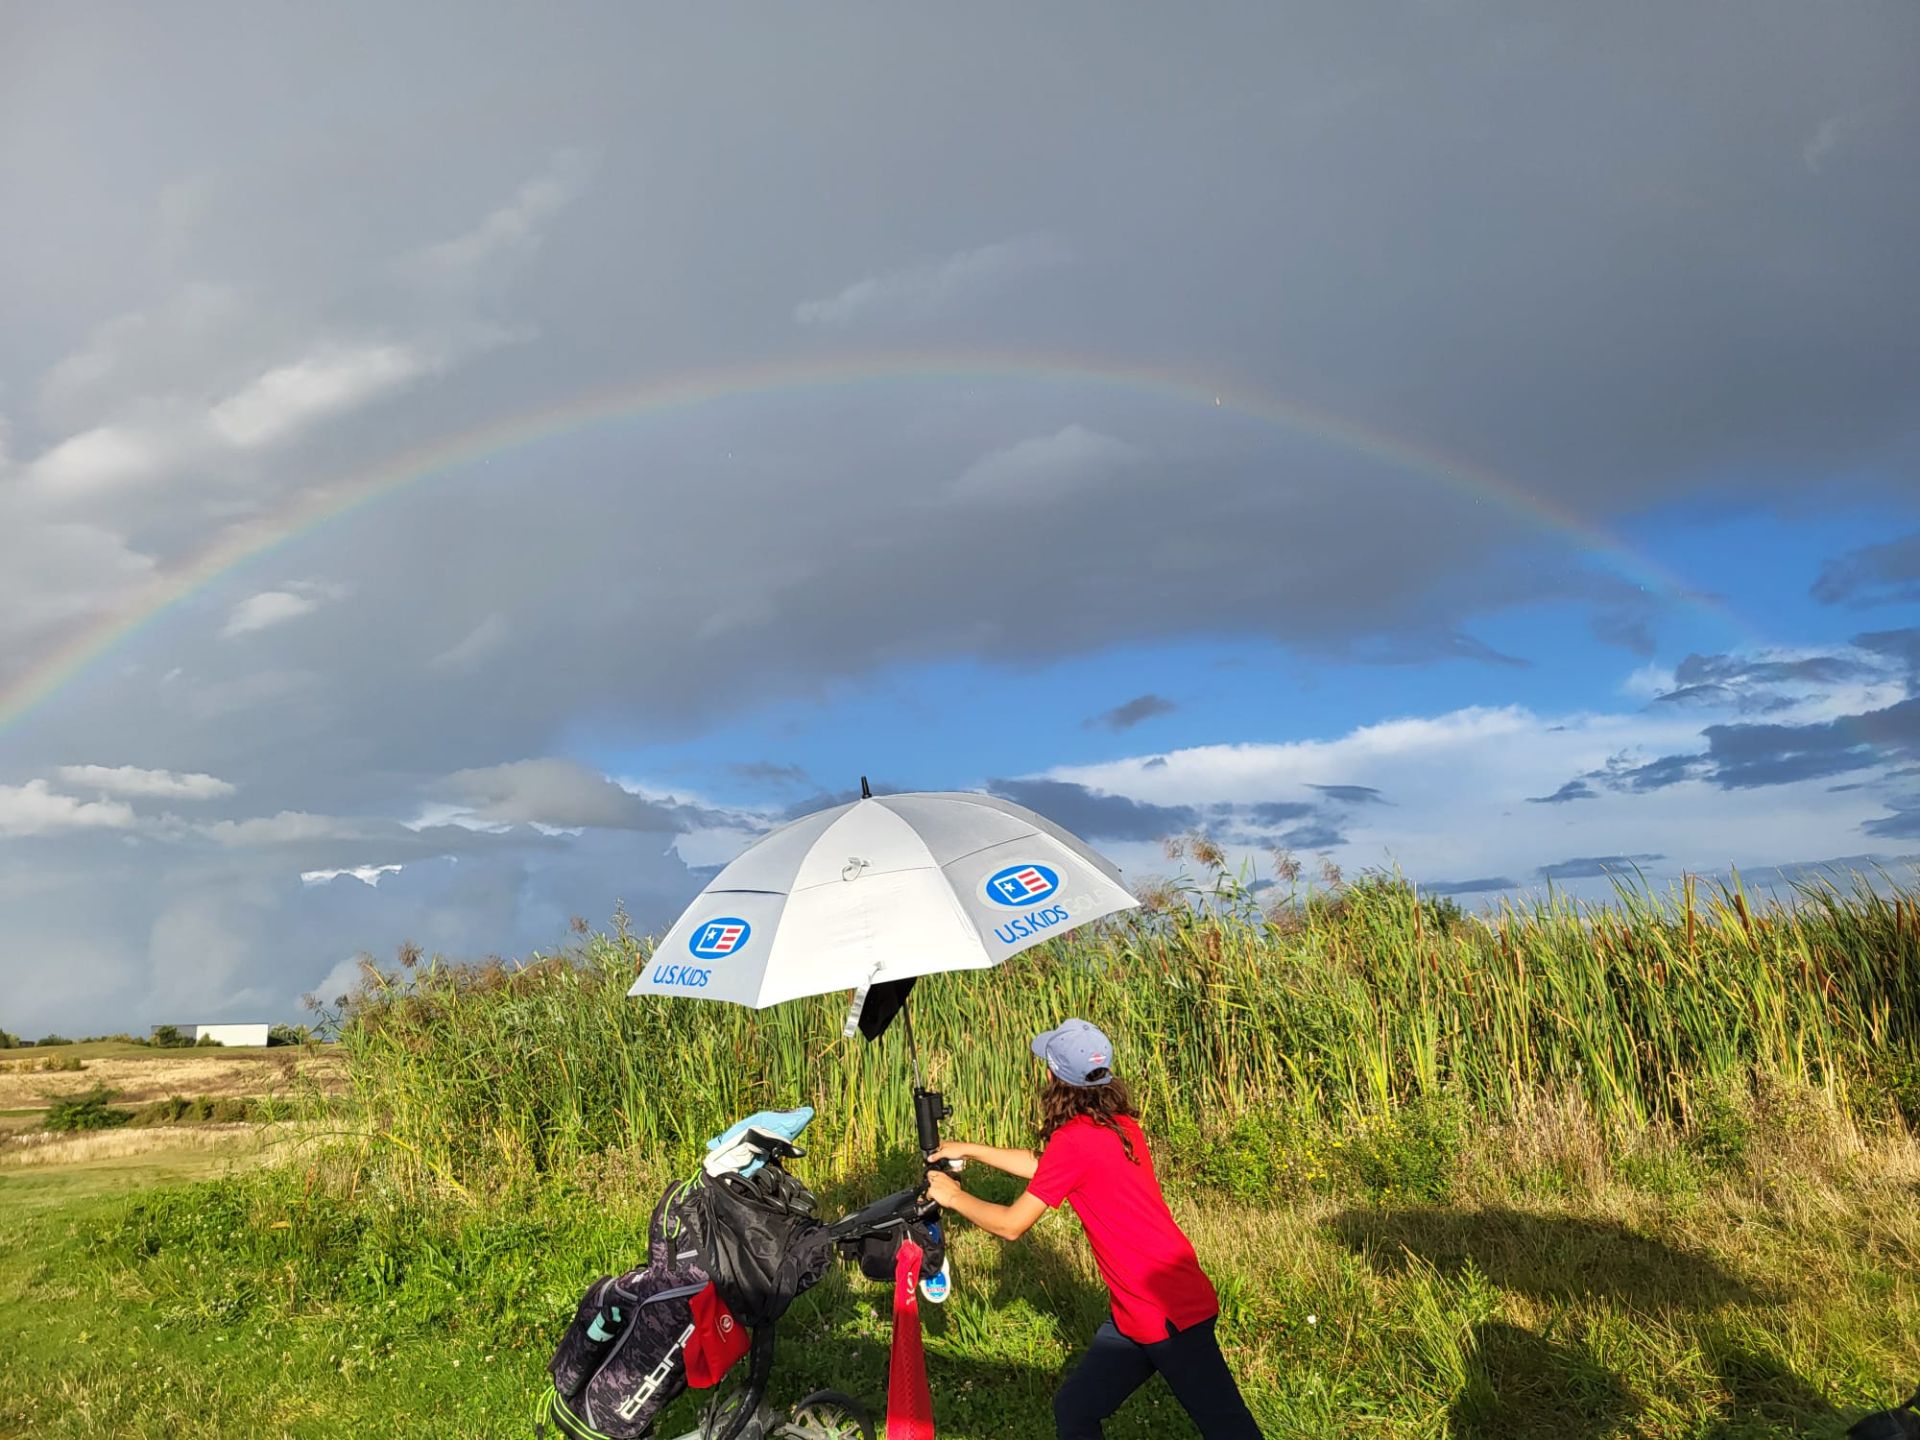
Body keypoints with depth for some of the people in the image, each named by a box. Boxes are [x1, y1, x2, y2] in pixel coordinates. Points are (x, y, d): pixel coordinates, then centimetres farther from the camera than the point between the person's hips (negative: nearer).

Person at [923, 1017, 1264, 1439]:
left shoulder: (1075, 1140, -19)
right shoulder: (1117, 1123, 6)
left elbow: (1012, 1225, -10)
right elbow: (1043, 1166, 23)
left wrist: (954, 1197, 6)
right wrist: (970, 1150, 26)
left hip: (1172, 1317, -9)